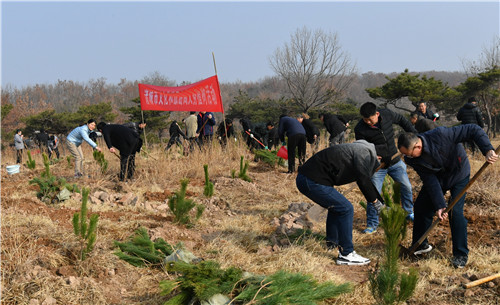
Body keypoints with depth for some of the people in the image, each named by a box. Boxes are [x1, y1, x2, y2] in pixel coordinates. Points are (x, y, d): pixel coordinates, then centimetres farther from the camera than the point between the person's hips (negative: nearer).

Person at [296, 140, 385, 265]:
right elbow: (363, 180, -16)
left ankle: (332, 242, 42)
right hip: (313, 182, -11)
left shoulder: (358, 149, 24)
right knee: (345, 209, -6)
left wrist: (381, 202, 36)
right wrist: (375, 201, -2)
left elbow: (364, 179, 32)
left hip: (304, 178, 11)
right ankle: (346, 254, -2)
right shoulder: (364, 152, -6)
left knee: (336, 206, 28)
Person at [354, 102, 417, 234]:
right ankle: (372, 225, 3)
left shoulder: (387, 114, -12)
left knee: (406, 187, 11)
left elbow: (402, 121, 9)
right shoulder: (360, 129, -19)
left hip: (395, 162, 4)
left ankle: (409, 213, 34)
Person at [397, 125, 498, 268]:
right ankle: (421, 245, 21)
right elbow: (430, 181, -22)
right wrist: (439, 205, -28)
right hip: (437, 177, 4)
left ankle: (461, 254, -3)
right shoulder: (412, 160, -23)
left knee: (455, 211, -16)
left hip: (459, 174, -4)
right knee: (421, 206, 1)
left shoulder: (440, 135, -39)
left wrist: (488, 150, -45)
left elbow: (474, 130, -35)